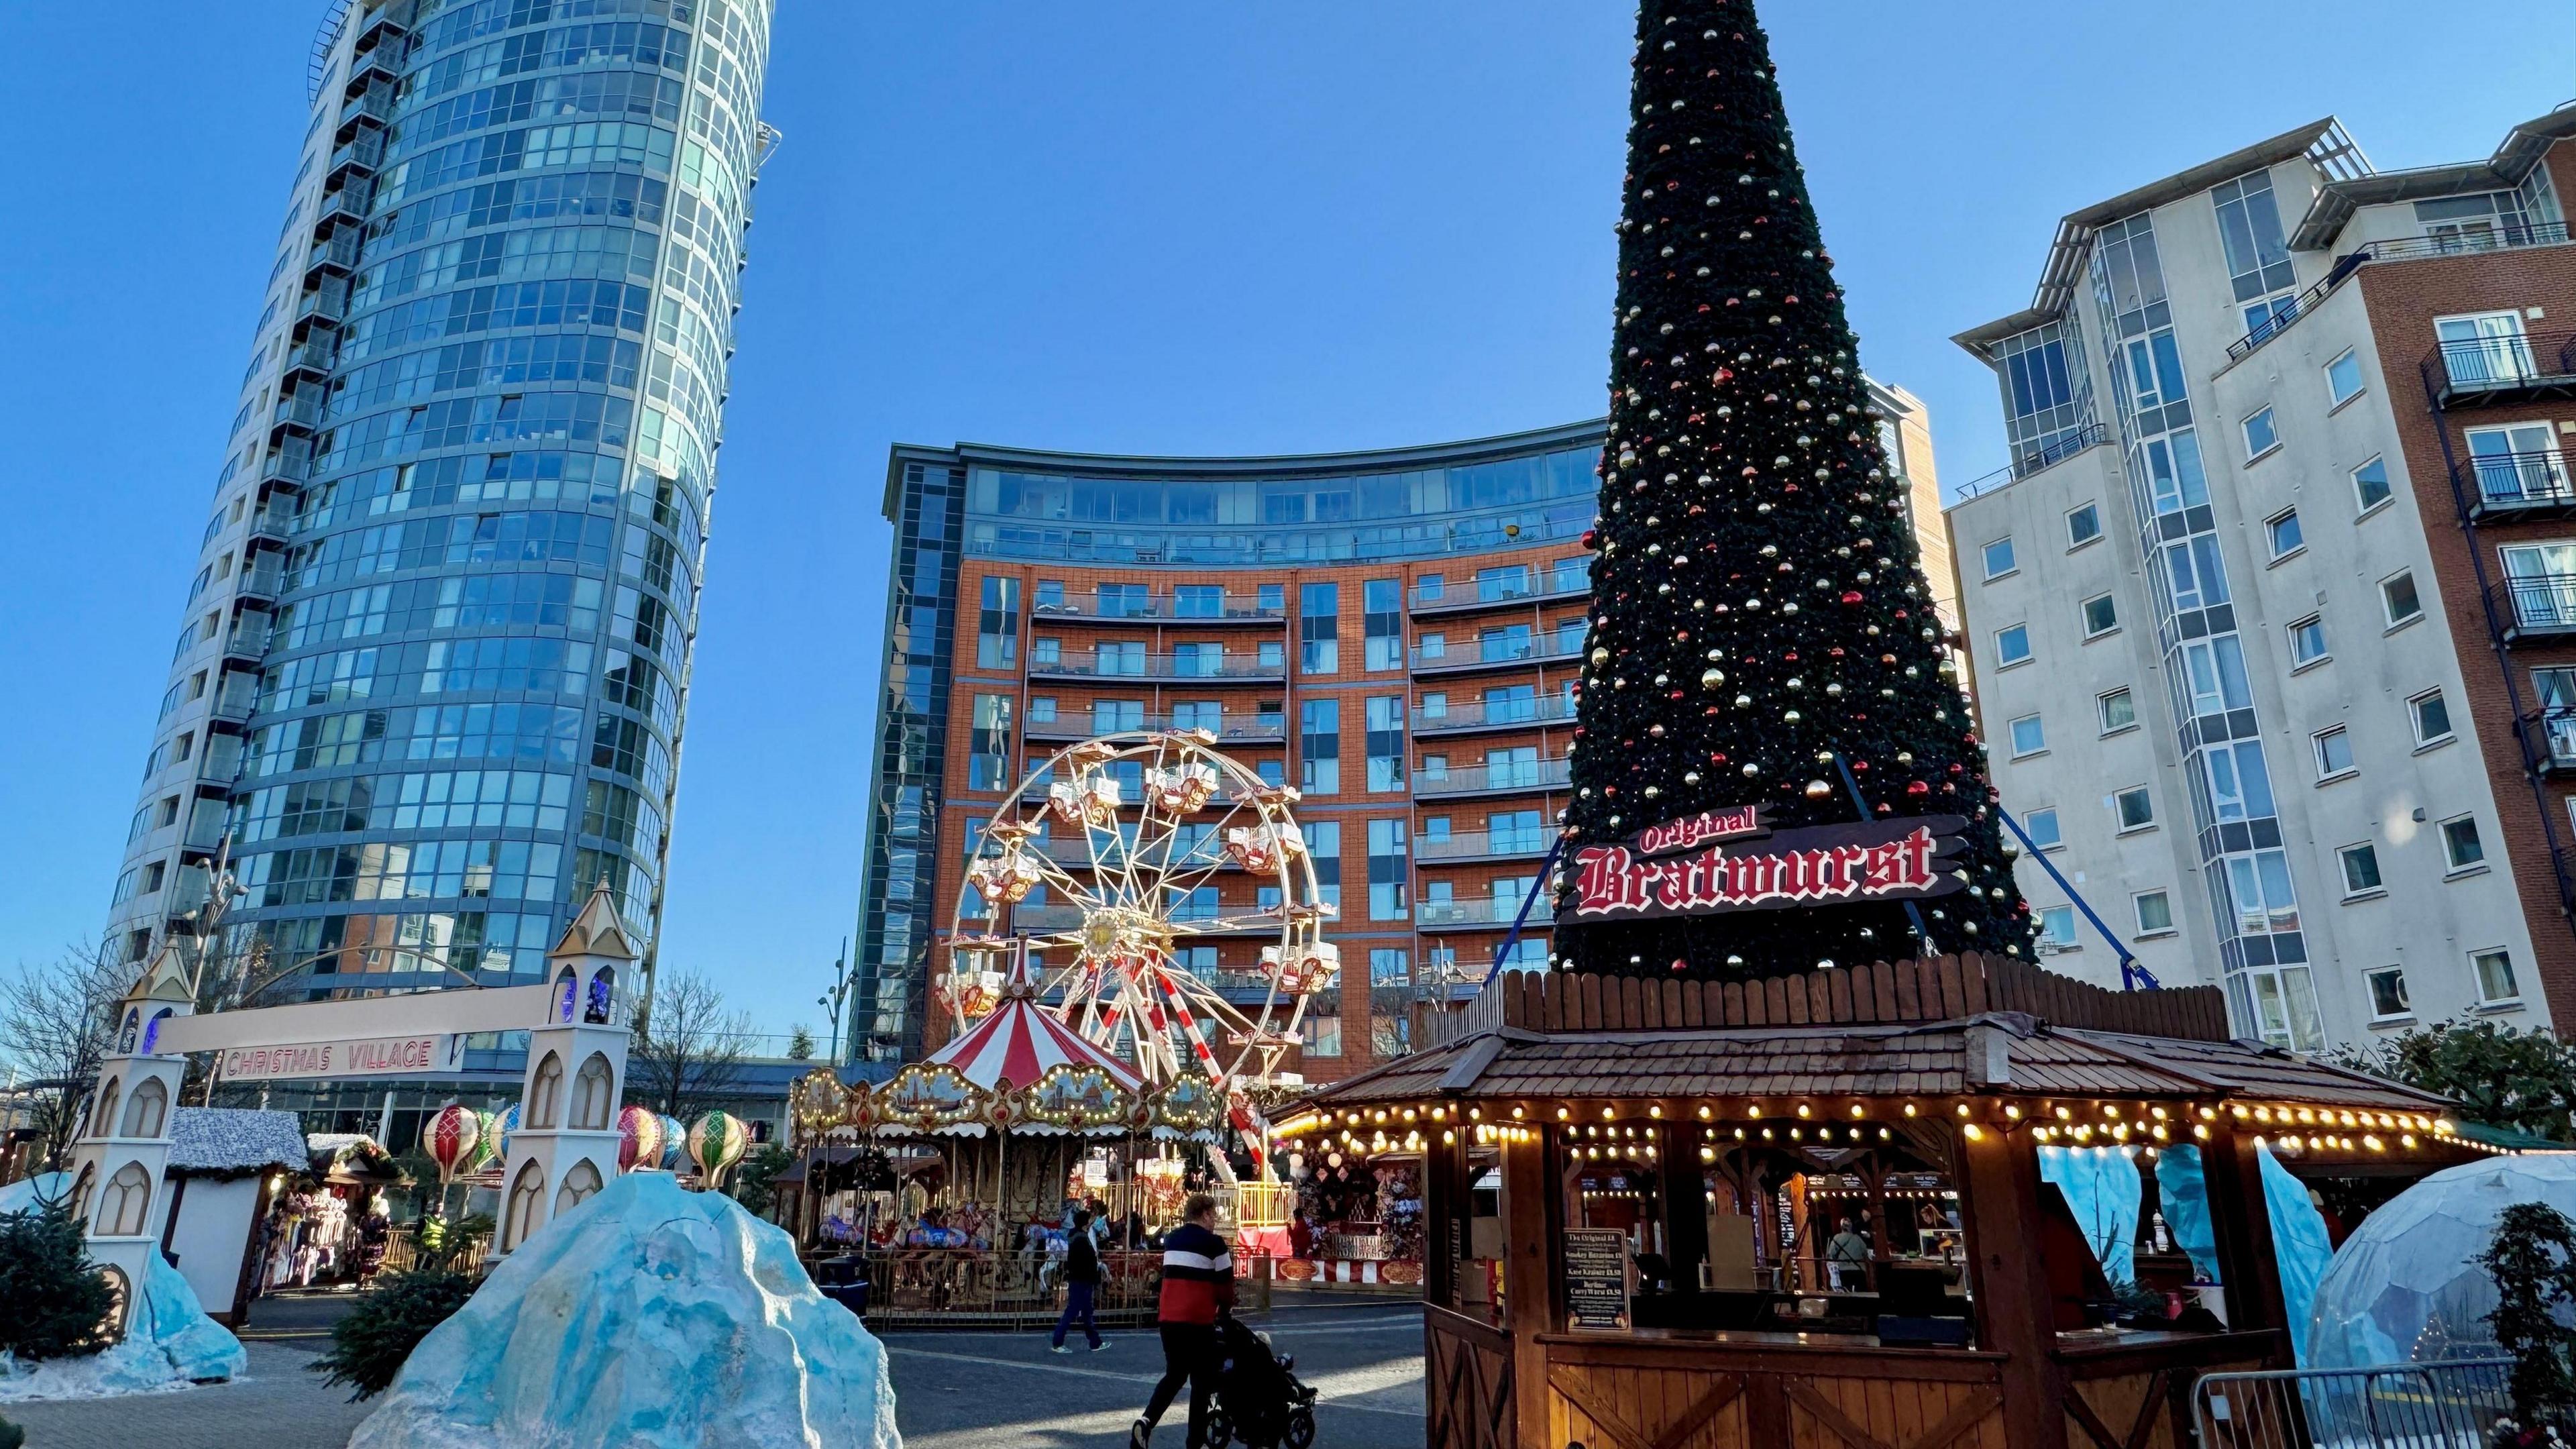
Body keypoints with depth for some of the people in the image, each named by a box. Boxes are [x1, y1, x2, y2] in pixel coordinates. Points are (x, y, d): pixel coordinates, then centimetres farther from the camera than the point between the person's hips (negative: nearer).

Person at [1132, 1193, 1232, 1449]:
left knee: (1174, 1374, 19)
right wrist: (1225, 1308, 12)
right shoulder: (1213, 1242, -7)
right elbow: (1226, 1282, -5)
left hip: (1168, 1317, 6)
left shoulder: (1171, 1239, 13)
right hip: (1198, 1319, -6)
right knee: (1201, 1381, 7)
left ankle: (1145, 1422, -1)